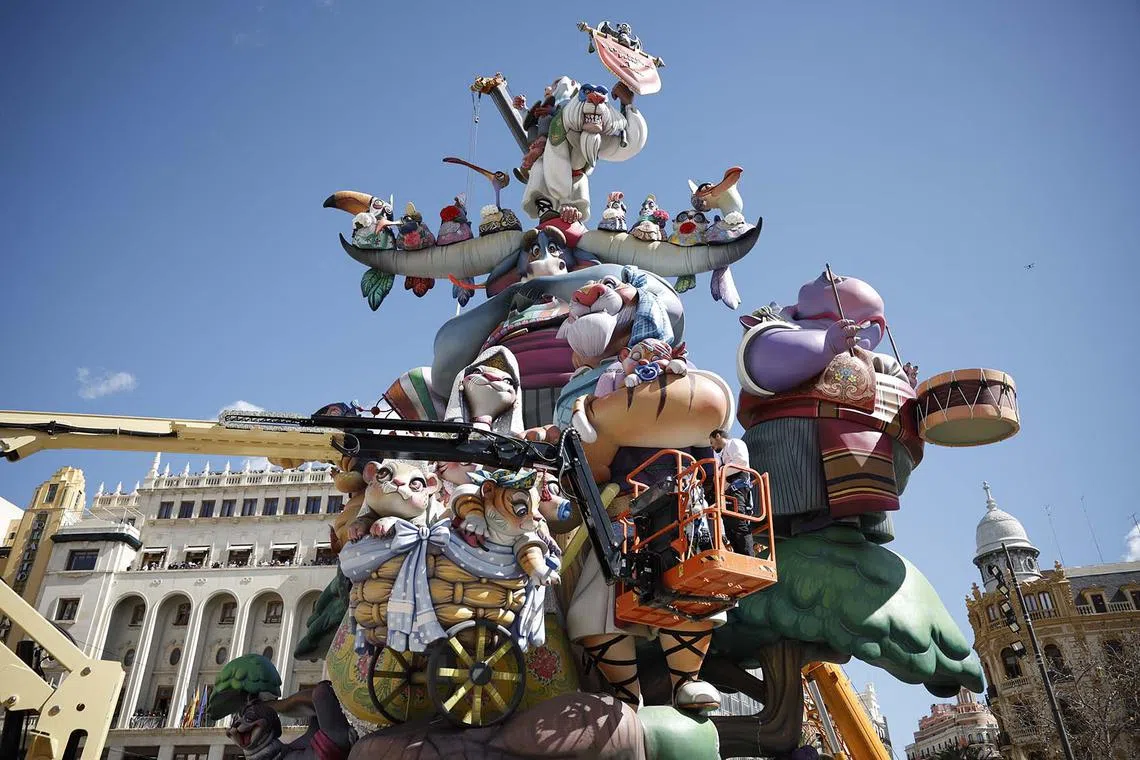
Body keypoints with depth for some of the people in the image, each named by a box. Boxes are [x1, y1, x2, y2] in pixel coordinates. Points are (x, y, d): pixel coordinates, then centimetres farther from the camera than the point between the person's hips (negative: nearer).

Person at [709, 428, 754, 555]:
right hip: (728, 490, 10)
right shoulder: (722, 454, 35)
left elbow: (741, 460, -10)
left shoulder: (734, 443, 10)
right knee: (730, 528, 0)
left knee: (739, 524, -21)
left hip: (737, 487, -10)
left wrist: (722, 472, -8)